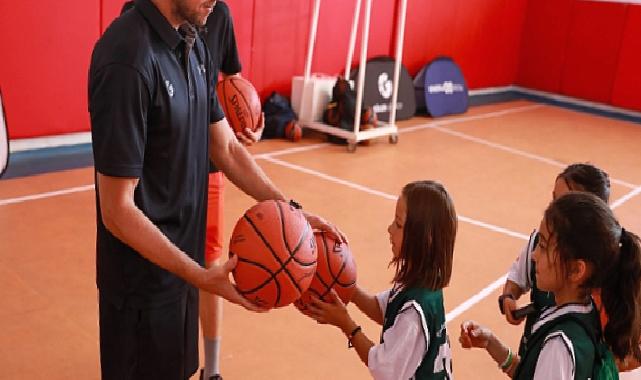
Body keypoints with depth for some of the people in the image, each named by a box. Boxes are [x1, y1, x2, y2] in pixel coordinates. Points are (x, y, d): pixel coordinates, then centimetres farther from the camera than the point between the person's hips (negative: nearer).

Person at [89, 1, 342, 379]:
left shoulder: (192, 44, 2)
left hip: (180, 259, 8)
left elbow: (227, 149, 8)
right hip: (145, 279, -8)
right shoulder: (129, 58, -25)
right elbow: (117, 210, -23)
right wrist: (200, 276, -24)